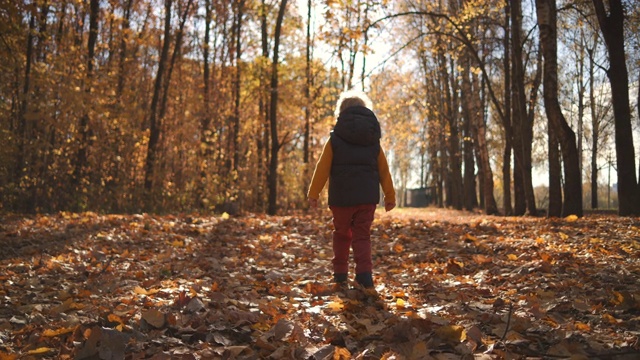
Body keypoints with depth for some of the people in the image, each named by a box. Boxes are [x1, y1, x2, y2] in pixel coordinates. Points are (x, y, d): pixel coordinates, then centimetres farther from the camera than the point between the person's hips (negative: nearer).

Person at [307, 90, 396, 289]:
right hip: (367, 197, 1)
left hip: (341, 197, -1)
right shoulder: (374, 141, 8)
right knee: (362, 236, 5)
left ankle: (340, 274, 18)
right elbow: (384, 171, 10)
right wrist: (390, 196, 17)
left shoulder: (335, 139, -1)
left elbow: (322, 169, -3)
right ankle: (364, 274, -14)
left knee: (341, 234, 16)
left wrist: (313, 194, 4)